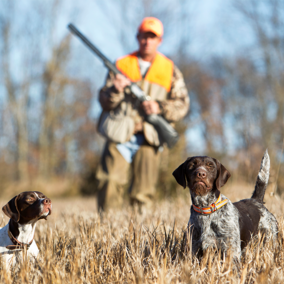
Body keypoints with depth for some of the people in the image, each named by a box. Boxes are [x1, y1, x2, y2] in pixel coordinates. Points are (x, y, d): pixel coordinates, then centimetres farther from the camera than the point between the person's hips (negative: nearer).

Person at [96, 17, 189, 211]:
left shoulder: (170, 70, 12)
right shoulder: (121, 65, 12)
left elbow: (182, 105, 7)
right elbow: (105, 103, 7)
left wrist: (160, 108, -11)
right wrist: (116, 90, -15)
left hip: (149, 138, 0)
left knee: (143, 195, -1)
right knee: (109, 185, -13)